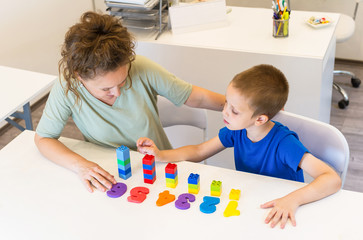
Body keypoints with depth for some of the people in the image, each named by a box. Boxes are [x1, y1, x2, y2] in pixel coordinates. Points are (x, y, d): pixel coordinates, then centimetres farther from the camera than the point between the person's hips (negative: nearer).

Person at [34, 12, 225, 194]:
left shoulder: (141, 69, -20)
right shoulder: (67, 88, -21)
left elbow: (194, 97, -8)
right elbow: (43, 138, -10)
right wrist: (79, 165, -26)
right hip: (111, 177, -1)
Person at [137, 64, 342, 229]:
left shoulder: (283, 143, -29)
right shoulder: (236, 130, -11)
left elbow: (333, 179, -35)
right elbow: (198, 152, 4)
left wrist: (293, 199, -49)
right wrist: (160, 155, -9)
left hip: (278, 216, -4)